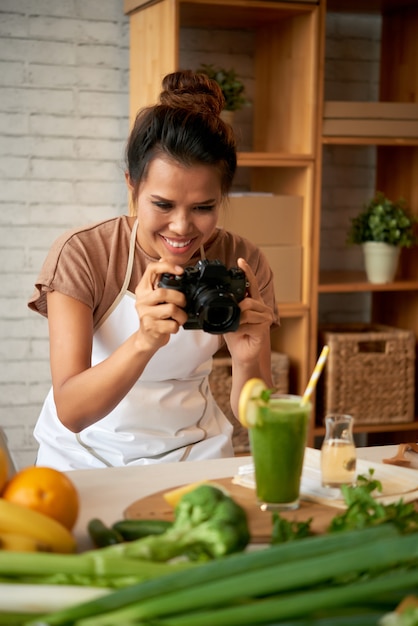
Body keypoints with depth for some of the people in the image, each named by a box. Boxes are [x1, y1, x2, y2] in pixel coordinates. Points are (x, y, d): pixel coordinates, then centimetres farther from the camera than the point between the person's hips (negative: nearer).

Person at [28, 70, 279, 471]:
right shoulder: (81, 255, -16)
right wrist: (145, 341, -39)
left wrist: (247, 360, -27)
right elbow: (71, 413, -24)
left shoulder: (242, 264, -9)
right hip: (88, 456, -1)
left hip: (193, 453, 1)